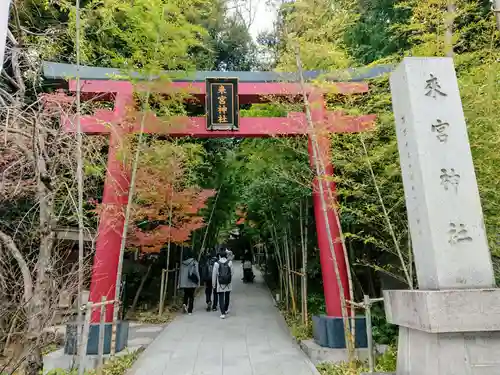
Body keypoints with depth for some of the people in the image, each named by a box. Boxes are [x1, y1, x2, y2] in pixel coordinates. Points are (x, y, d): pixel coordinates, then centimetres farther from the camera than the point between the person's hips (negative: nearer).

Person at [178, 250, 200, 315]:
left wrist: (180, 283, 12)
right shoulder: (194, 262, -10)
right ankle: (190, 310, 7)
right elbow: (196, 272, -9)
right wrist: (198, 281, 0)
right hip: (192, 283, -3)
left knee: (186, 294, 23)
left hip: (184, 282, 3)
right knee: (191, 296, 8)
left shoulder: (182, 263, 2)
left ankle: (184, 303, -2)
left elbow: (180, 273, 6)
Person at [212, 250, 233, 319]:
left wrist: (213, 283, 8)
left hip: (220, 283, -2)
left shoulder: (216, 263, -7)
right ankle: (226, 309, 36)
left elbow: (214, 274, -2)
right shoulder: (230, 262, -6)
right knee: (227, 297, 19)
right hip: (228, 283, 2)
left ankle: (223, 313, -2)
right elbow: (232, 272, -2)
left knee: (221, 298, 4)